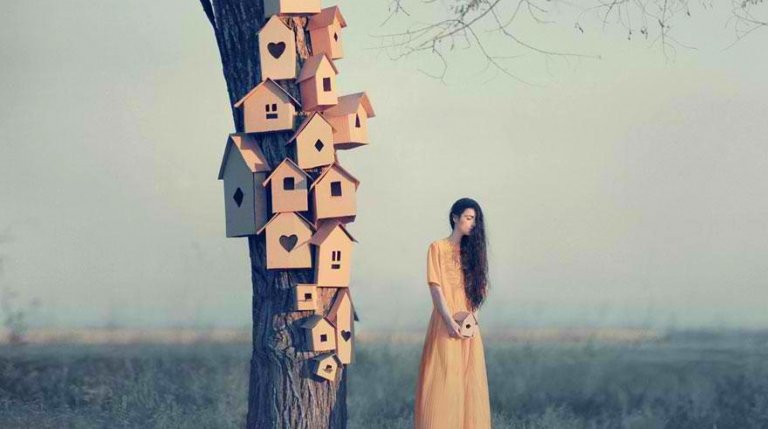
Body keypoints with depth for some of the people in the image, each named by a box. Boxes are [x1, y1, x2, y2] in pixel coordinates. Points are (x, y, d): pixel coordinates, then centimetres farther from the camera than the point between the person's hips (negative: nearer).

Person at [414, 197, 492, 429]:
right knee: (442, 381, -8)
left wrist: (473, 317, -4)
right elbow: (436, 287, -7)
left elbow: (478, 287, 13)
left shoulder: (472, 250, 15)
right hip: (446, 325, -5)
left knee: (469, 381, 3)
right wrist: (450, 321, -16)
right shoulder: (438, 248, 1)